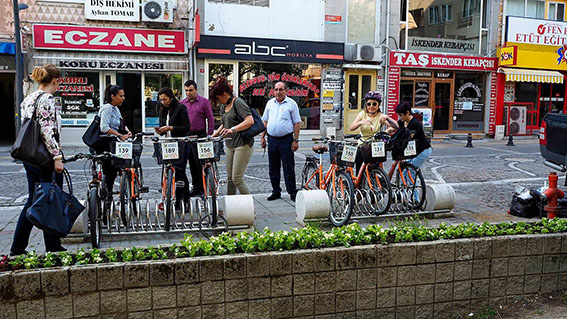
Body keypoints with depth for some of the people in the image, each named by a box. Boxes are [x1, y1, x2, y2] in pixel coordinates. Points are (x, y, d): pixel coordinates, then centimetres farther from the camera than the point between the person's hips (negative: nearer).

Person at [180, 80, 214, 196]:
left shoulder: (204, 102, 0)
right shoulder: (182, 103, 12)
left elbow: (210, 119, -1)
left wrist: (209, 135, -8)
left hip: (200, 135, -5)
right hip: (186, 136, 5)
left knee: (200, 162, -6)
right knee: (192, 163, 10)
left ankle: (203, 187, 2)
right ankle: (195, 187, 20)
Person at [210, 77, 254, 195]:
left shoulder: (238, 102, -12)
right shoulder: (223, 106, 14)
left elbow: (250, 121, -24)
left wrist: (233, 129, -33)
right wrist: (212, 136, 15)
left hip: (243, 145, -9)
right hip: (230, 145, 9)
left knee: (237, 179, -9)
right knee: (230, 179, 11)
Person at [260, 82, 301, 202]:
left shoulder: (291, 104, -1)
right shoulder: (270, 103, 12)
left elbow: (296, 123, -3)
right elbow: (265, 121, 17)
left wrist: (296, 140, -8)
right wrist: (263, 137, 10)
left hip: (286, 140, -4)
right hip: (272, 139, 5)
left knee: (289, 168, -2)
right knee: (273, 168, 10)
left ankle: (292, 192, 6)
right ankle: (276, 192, 20)